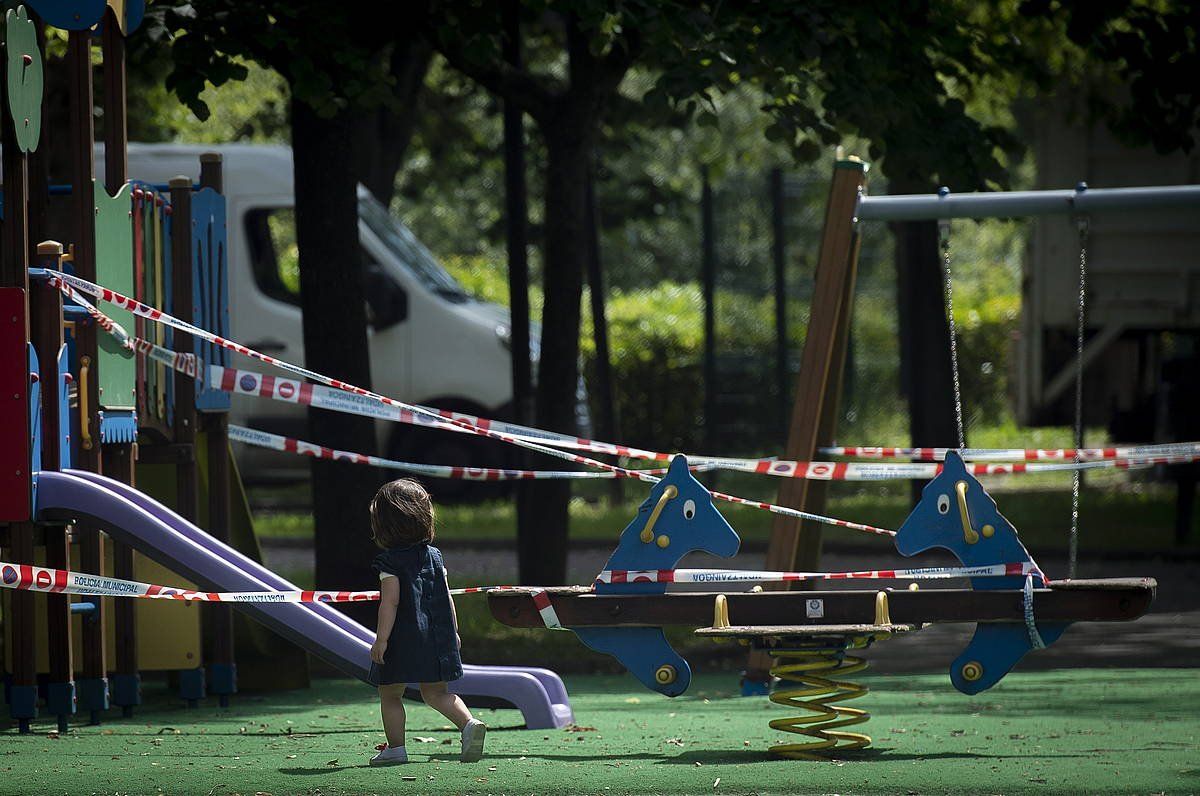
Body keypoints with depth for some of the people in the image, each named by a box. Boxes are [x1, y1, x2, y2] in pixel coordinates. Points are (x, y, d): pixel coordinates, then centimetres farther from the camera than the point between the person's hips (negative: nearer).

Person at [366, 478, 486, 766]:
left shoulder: (390, 562, -9)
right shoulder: (434, 557, 9)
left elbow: (390, 602, -15)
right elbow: (447, 599, 10)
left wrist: (381, 638, -15)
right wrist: (454, 633, 17)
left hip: (403, 637, -6)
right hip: (437, 639, 6)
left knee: (390, 695, 8)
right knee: (436, 692, 12)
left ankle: (395, 748, 7)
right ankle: (469, 723, -10)